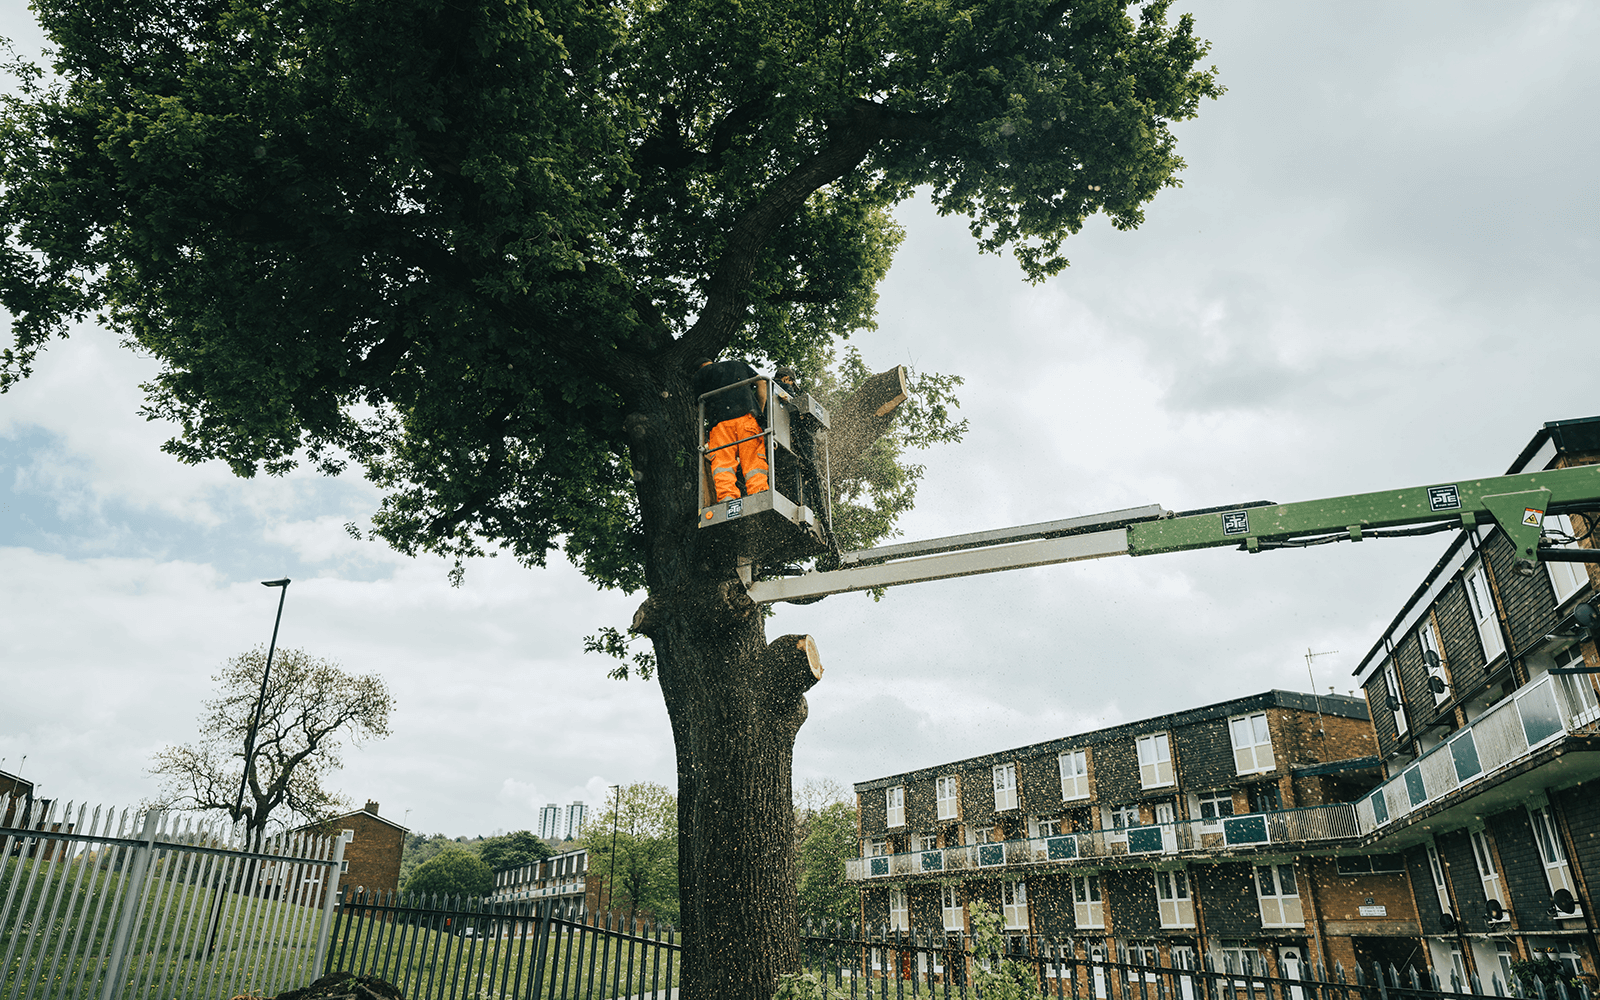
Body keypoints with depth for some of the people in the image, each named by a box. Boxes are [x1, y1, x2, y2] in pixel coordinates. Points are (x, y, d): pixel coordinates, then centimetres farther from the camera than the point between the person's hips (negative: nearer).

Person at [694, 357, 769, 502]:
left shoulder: (700, 374, 25)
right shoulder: (740, 365, 32)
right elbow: (762, 383, 20)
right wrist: (760, 411, 22)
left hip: (719, 420, -1)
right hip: (747, 414, 2)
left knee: (721, 460, -10)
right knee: (753, 458, -4)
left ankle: (726, 496, -29)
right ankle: (759, 491, -23)